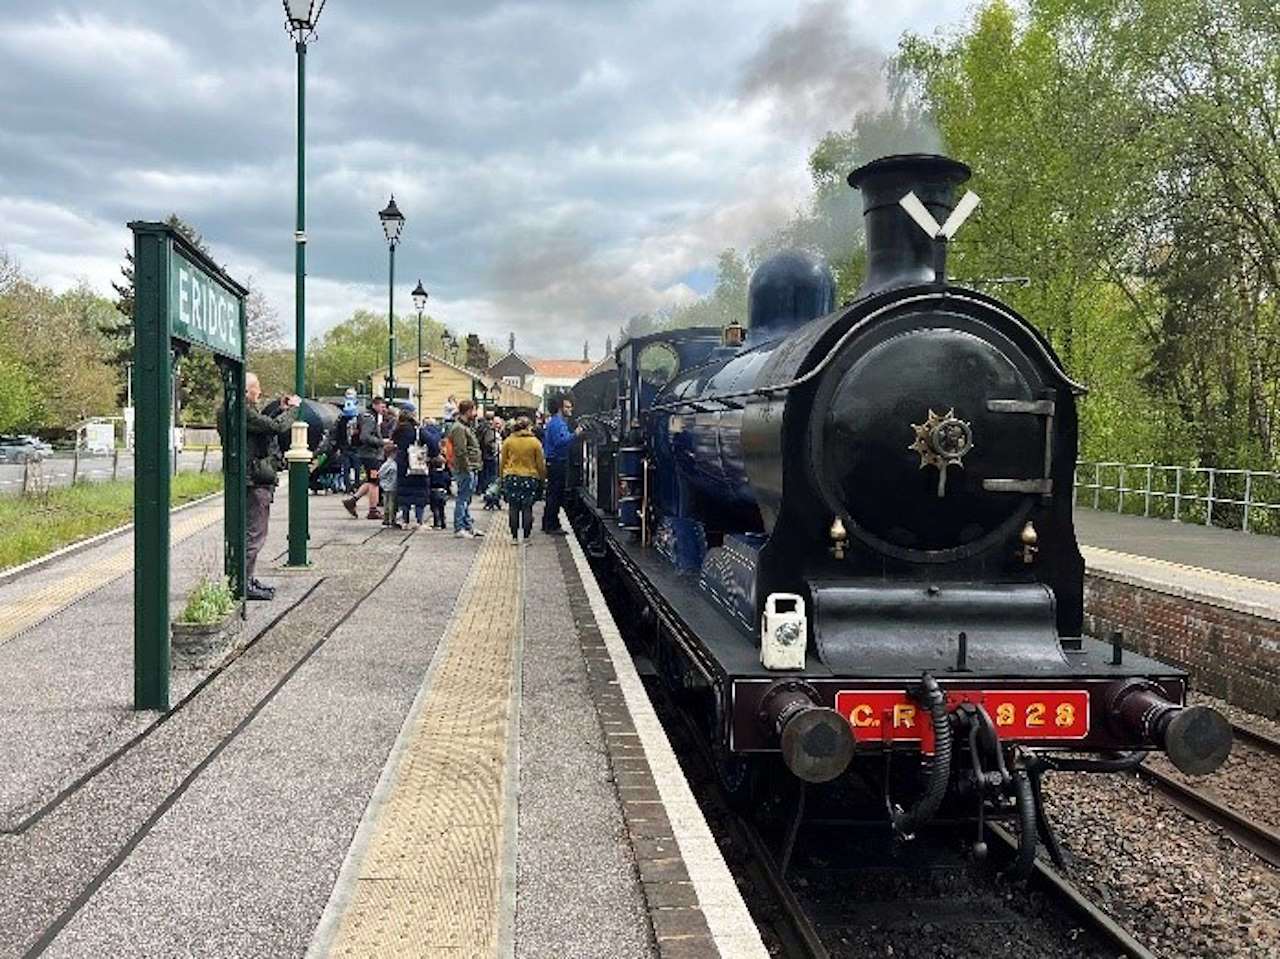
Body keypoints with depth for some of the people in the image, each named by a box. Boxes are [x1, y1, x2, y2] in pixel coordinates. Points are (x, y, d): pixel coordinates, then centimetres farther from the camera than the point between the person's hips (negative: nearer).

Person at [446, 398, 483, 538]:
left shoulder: (466, 426, 18)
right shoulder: (459, 428, -16)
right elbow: (461, 451, -23)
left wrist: (474, 466, 17)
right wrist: (467, 467, -20)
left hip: (470, 470, 11)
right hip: (465, 470, -11)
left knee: (466, 500, 16)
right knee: (462, 499, -5)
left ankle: (469, 526, 23)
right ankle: (459, 529, 0)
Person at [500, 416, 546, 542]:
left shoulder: (508, 441, 1)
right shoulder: (535, 442, -3)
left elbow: (503, 462, 6)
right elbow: (540, 464, 2)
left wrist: (502, 478, 14)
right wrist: (542, 479, 12)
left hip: (512, 478, 1)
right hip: (530, 478, -1)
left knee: (513, 508, 6)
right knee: (527, 508, 2)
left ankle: (514, 536, 7)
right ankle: (526, 536, 3)